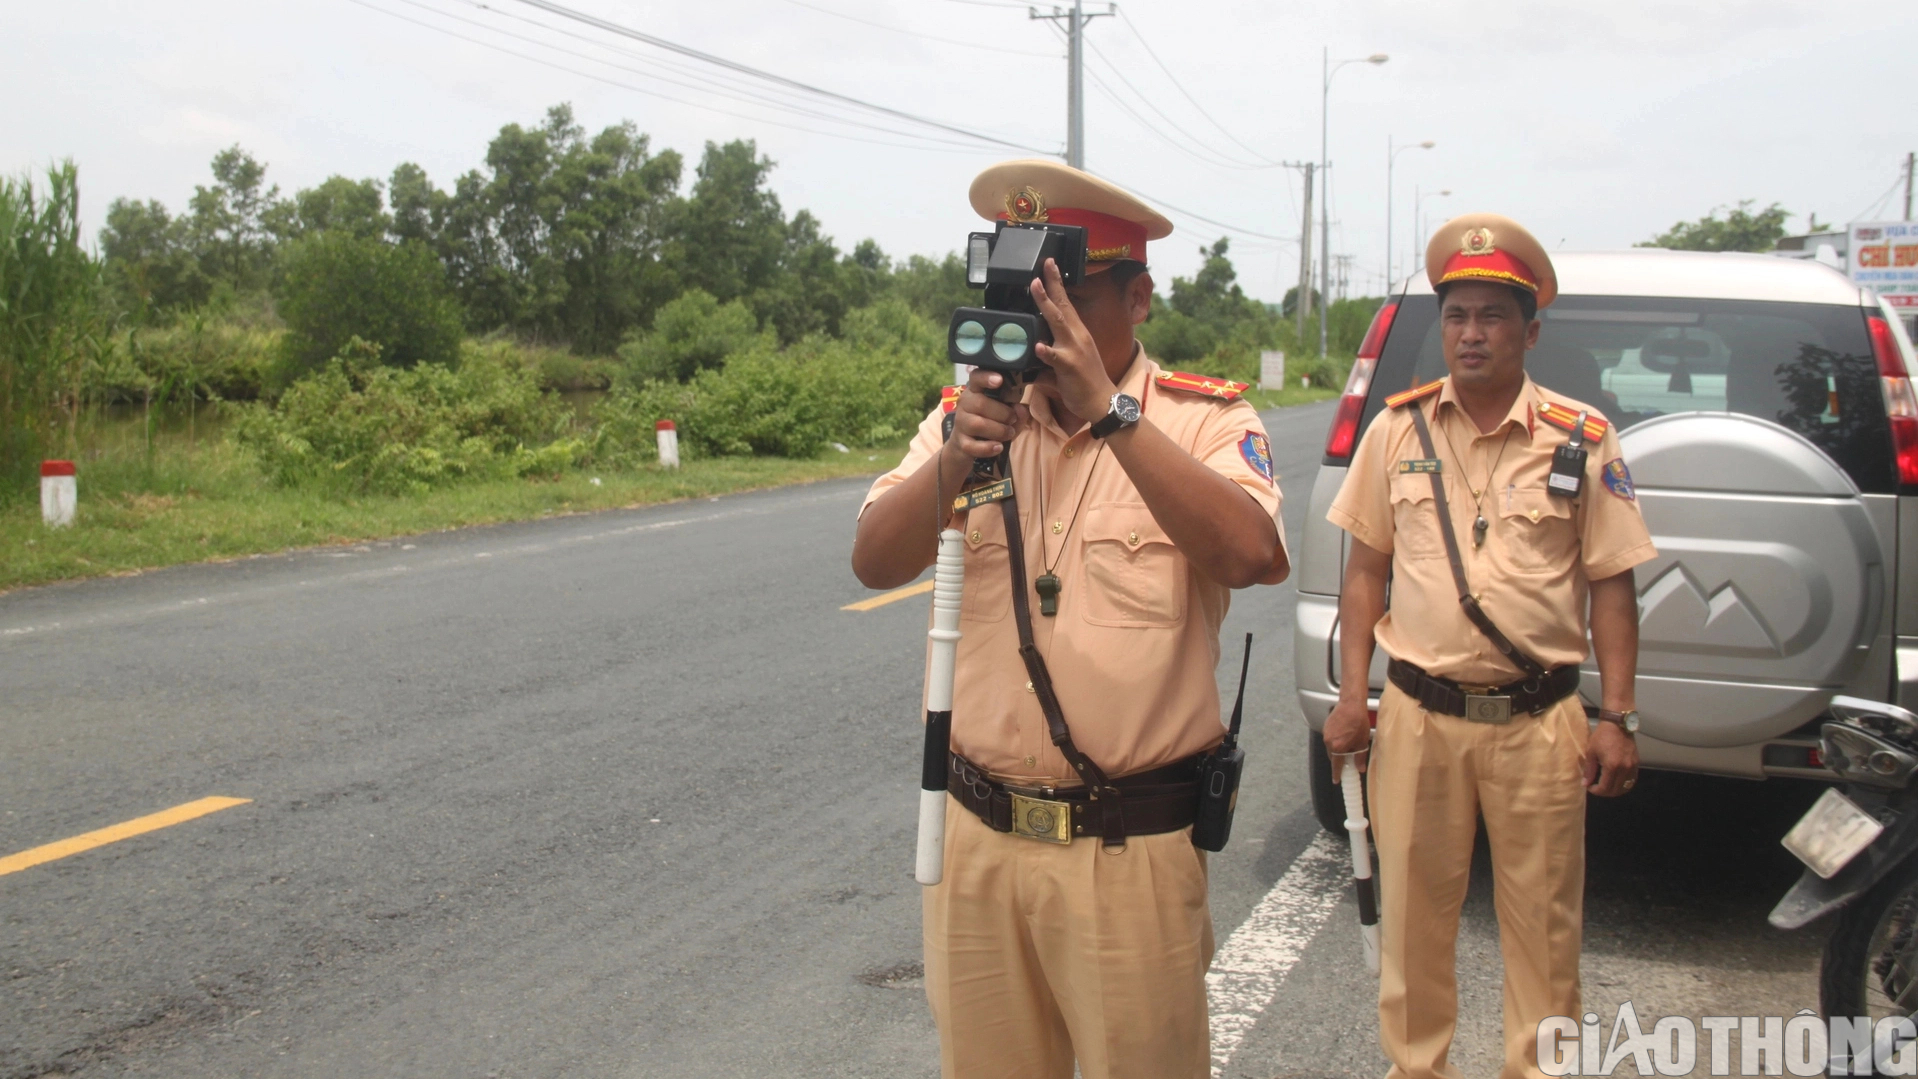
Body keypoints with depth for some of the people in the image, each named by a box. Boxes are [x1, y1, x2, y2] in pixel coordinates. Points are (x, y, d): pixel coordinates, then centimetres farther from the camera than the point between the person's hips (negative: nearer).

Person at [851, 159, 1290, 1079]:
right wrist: (959, 451, -23)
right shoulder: (968, 414, 6)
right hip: (977, 835, 4)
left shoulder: (1202, 420, -4)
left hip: (1132, 848, -3)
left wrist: (1109, 411, -26)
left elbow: (1253, 555, -24)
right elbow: (875, 564, -6)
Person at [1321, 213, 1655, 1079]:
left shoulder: (1581, 439, 0)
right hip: (1418, 714, 1)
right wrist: (1353, 695, 3)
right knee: (1412, 912, 10)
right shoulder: (1398, 429, 4)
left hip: (1540, 722, -1)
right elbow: (1366, 567, 8)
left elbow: (1611, 583, 2)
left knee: (1541, 920, 8)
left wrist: (1616, 719, -3)